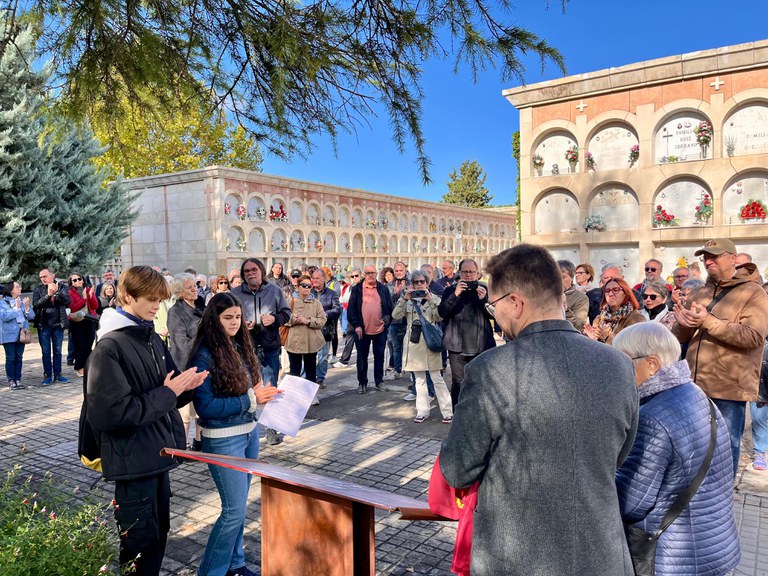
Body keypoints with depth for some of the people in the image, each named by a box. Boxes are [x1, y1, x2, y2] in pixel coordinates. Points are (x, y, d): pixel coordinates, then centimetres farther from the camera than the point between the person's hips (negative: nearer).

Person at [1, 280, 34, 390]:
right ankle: (11, 381, 4)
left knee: (19, 358, 6)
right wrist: (16, 308, -16)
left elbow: (31, 316, 2)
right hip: (9, 335, -4)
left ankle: (18, 380, 11)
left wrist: (26, 307, -14)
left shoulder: (23, 301, 8)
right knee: (11, 358, -1)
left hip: (21, 334, 4)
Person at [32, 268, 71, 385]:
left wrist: (57, 292, -22)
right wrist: (48, 294, -21)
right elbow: (35, 304, -10)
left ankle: (57, 374, 15)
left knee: (57, 351, 8)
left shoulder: (61, 287, 3)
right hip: (43, 325, 0)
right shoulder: (38, 290, 3)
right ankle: (47, 375, 10)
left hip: (58, 324, 0)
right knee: (46, 352, 4)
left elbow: (67, 301, -9)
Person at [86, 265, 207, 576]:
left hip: (158, 454, 8)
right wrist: (166, 393, -20)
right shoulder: (110, 347, -17)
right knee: (140, 540, 6)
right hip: (133, 460, -8)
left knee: (159, 533, 20)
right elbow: (110, 412, -24)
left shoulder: (153, 339, 8)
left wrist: (185, 386, -8)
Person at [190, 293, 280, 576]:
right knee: (235, 510, -1)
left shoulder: (239, 346, 2)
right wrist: (250, 398, -22)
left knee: (238, 504, 19)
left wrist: (264, 392, -9)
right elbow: (205, 406, -20)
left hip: (249, 431, 7)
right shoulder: (204, 355, -17)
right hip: (224, 439, -7)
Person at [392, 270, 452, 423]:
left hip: (429, 342, -3)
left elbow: (439, 317, -12)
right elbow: (395, 315, -4)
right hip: (413, 342, 3)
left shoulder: (435, 299, 3)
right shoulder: (408, 300, 9)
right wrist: (404, 299, -14)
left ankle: (447, 412, 3)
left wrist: (430, 300, -19)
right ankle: (423, 411, 19)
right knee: (419, 378, 11)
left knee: (437, 378, -4)